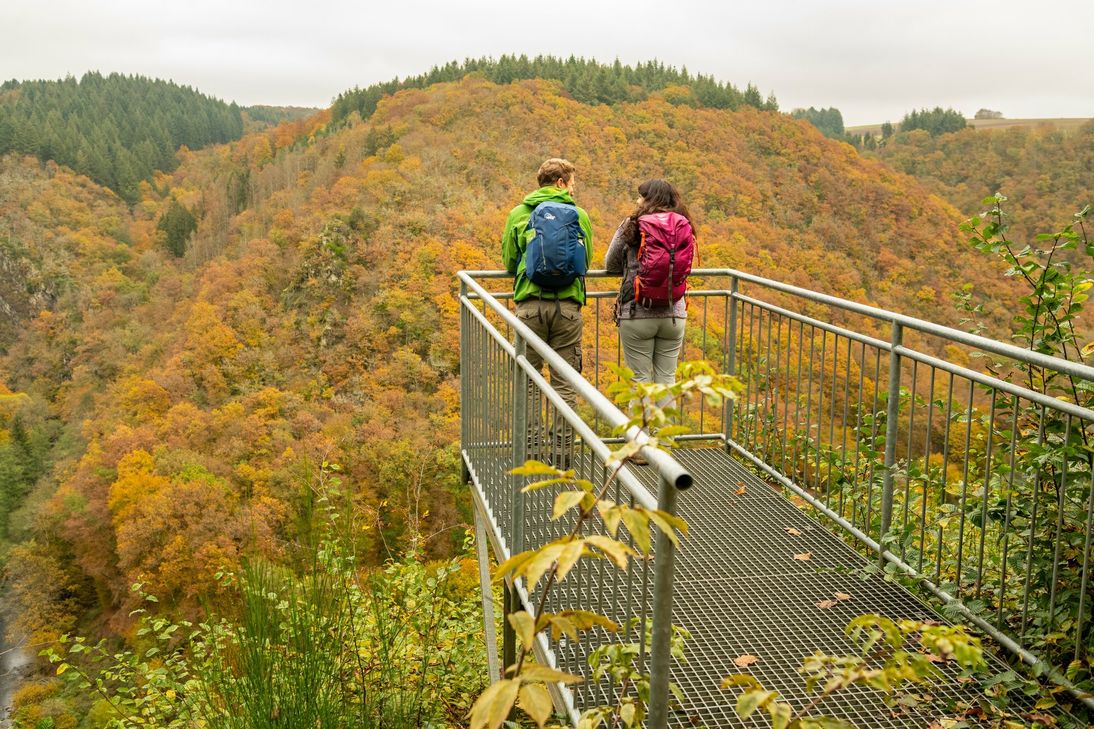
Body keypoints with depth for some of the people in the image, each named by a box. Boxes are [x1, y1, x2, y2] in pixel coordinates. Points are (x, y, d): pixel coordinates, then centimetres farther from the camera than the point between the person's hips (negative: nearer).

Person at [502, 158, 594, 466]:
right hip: (568, 305, 0)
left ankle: (532, 448, 9)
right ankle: (562, 449, 10)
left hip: (531, 304, 0)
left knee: (528, 380, 9)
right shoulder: (580, 215, 8)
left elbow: (509, 261, 12)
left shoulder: (520, 213, 7)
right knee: (565, 383, 8)